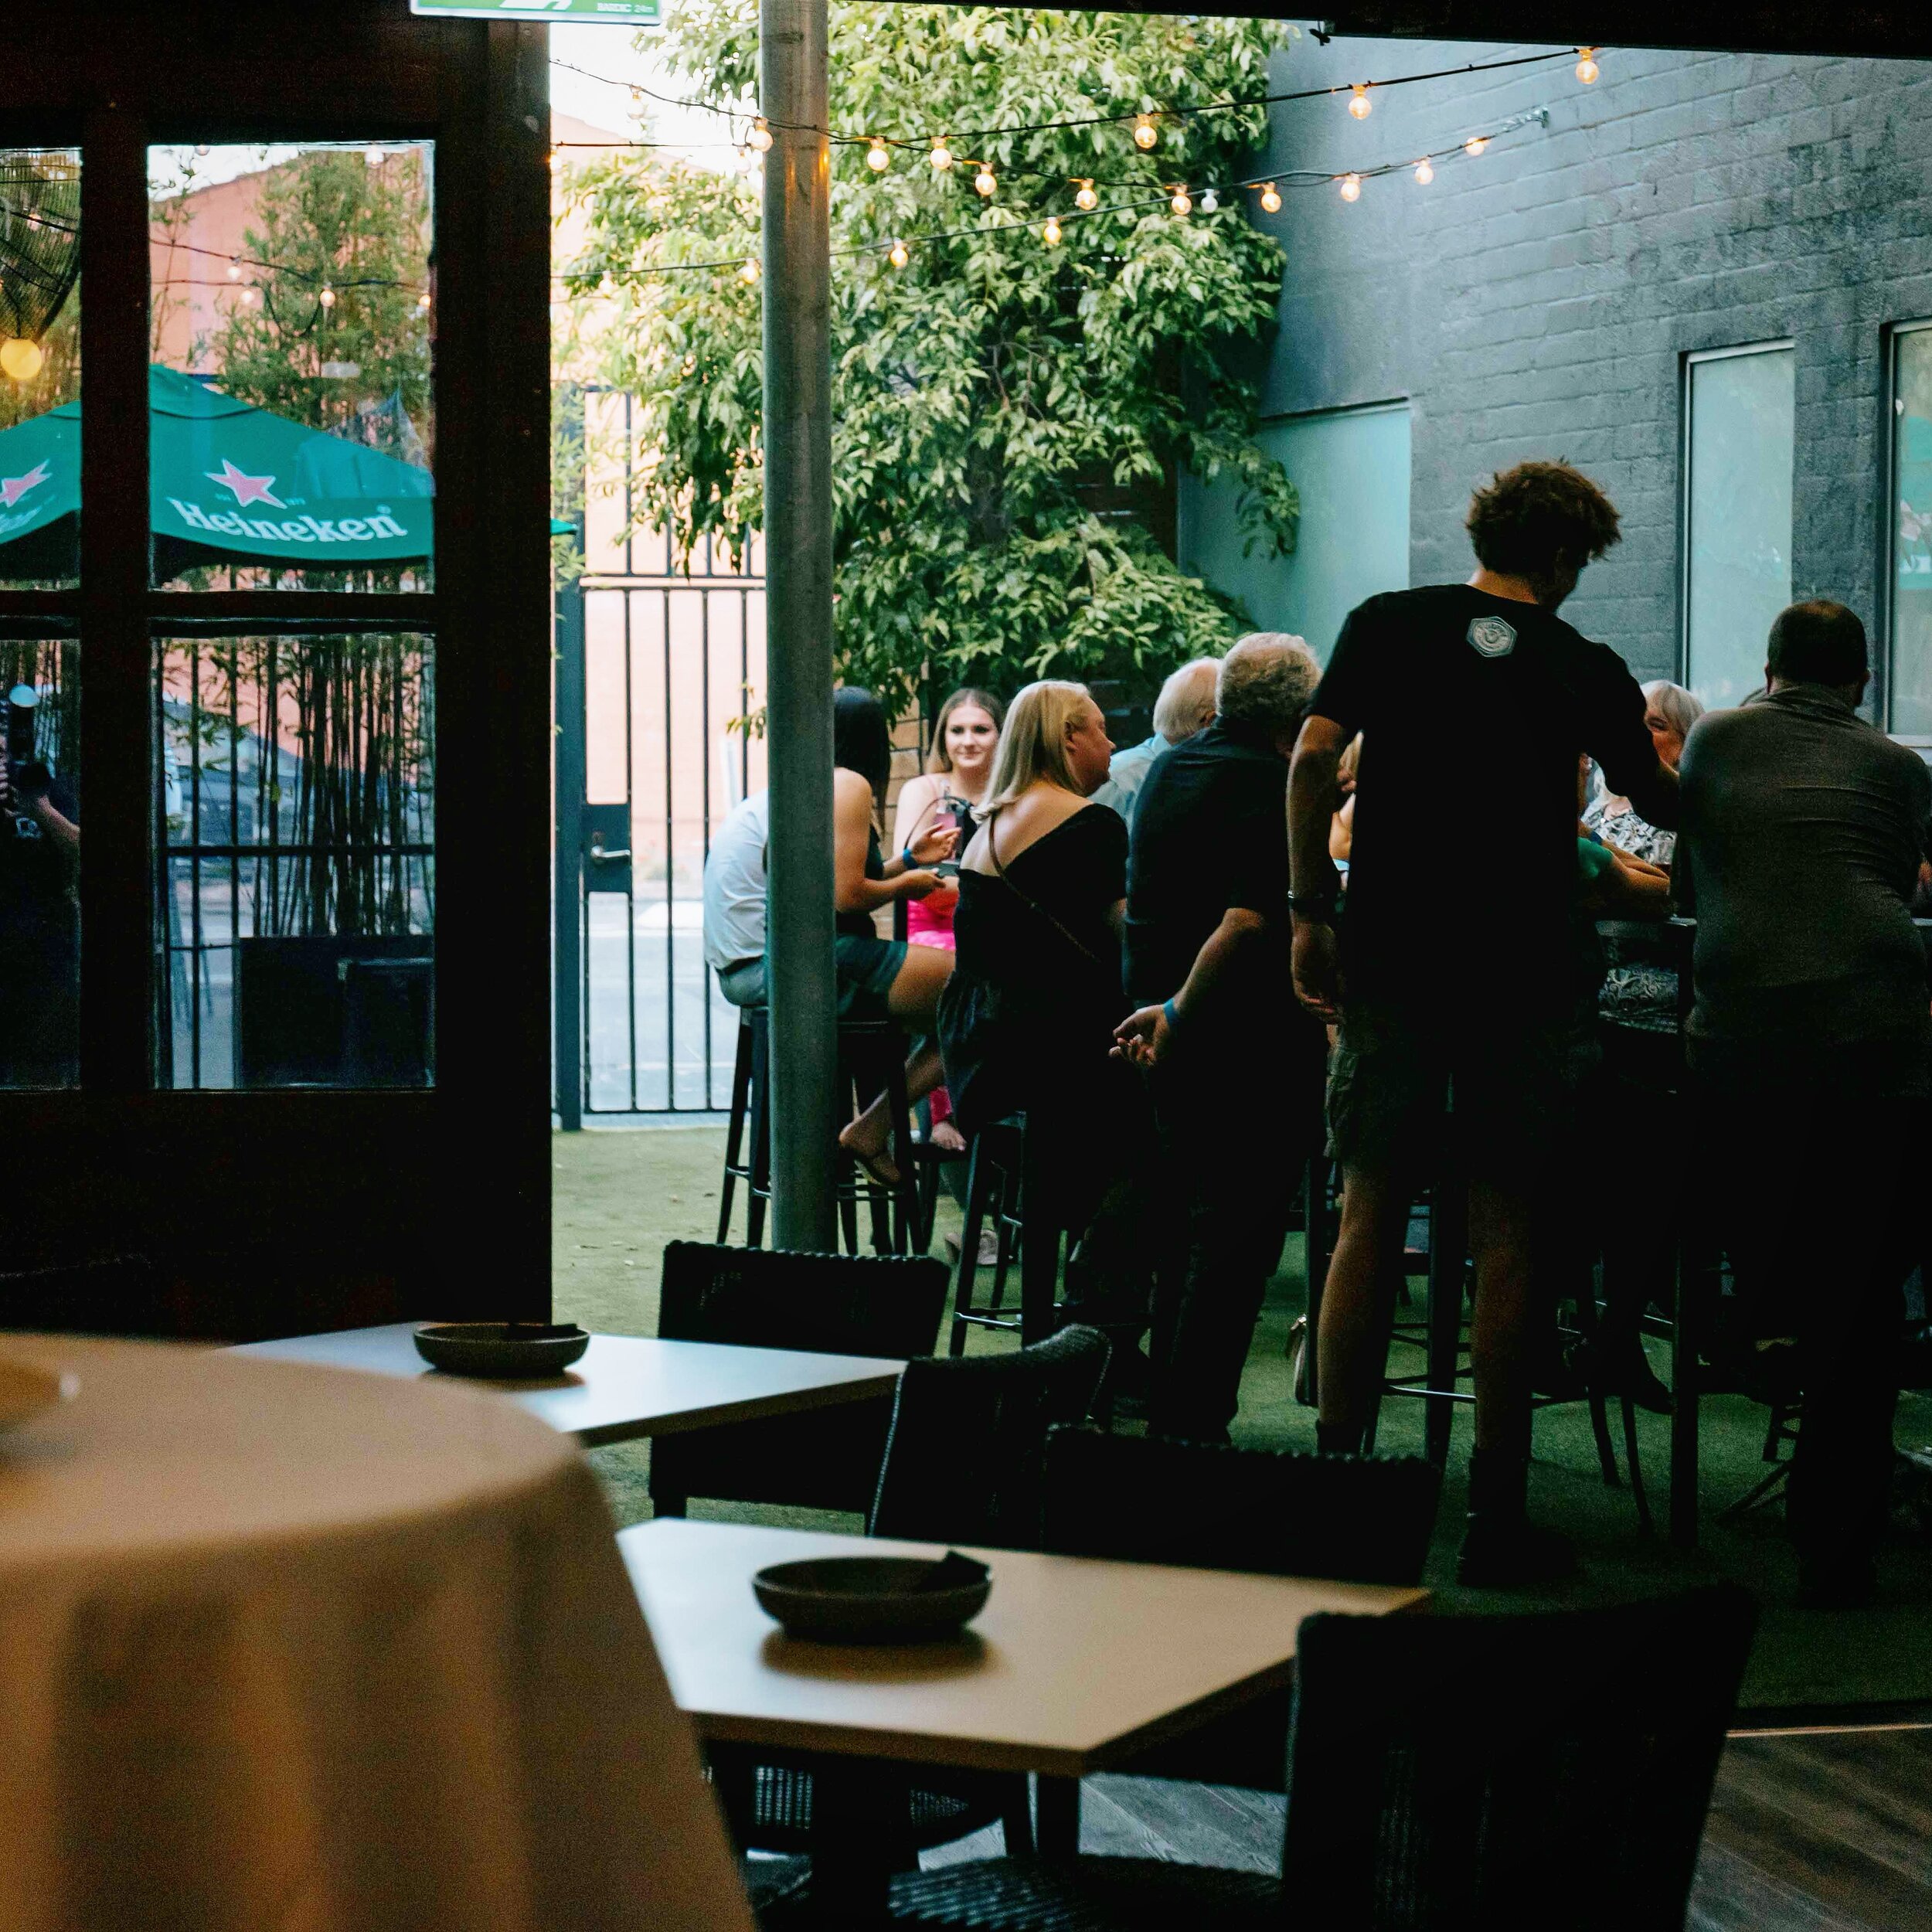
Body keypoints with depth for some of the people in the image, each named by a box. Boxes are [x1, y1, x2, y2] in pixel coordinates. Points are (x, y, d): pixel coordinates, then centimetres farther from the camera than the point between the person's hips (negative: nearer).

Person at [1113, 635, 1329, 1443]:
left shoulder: (1167, 771, 12)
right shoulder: (1275, 786, -15)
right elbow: (1250, 919, -25)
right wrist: (1178, 1013, -19)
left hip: (1169, 1035, 9)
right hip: (1249, 1042, -9)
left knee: (1187, 1222, 18)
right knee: (1238, 1233, -3)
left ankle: (1167, 1411, 22)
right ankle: (1195, 1425, -3)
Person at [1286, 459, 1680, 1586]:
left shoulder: (1390, 624, 6)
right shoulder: (1587, 670, 7)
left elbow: (1312, 761, -4)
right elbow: (1664, 807, 22)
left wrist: (1312, 913, 2)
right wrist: (1665, 752, 45)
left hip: (1393, 954, 1)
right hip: (1525, 969, -1)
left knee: (1370, 1217, 5)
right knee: (1506, 1232, 3)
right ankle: (1498, 1514, 4)